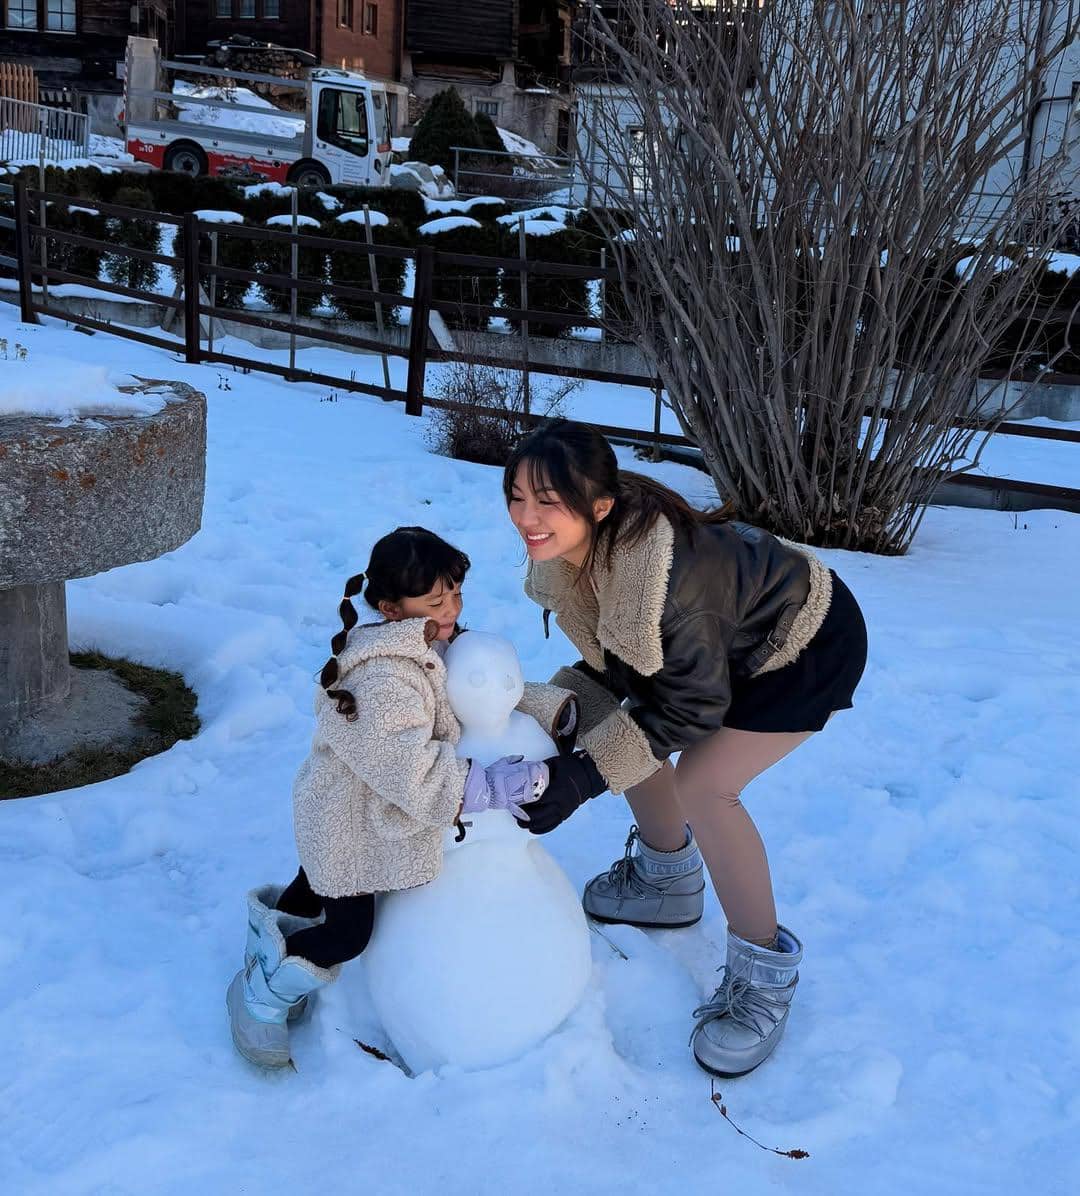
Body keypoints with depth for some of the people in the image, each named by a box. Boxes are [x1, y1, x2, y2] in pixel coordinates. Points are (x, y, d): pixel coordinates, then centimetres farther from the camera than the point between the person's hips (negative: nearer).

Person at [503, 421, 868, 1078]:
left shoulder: (665, 574, -40)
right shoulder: (568, 548, -15)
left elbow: (693, 705, -28)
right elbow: (610, 662, -2)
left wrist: (585, 775, -30)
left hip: (812, 645, -8)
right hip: (728, 634, 8)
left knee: (703, 786, -19)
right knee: (628, 728, 5)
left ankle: (766, 970, 0)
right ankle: (668, 883, 31)